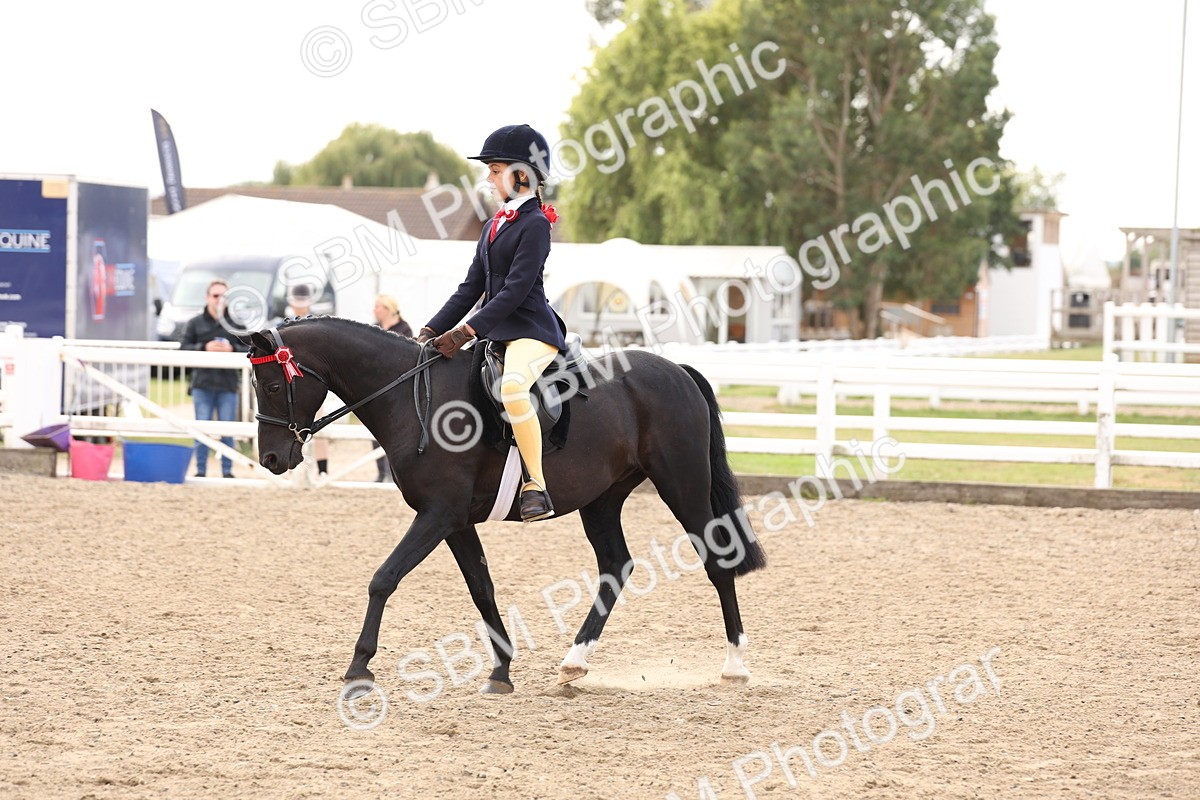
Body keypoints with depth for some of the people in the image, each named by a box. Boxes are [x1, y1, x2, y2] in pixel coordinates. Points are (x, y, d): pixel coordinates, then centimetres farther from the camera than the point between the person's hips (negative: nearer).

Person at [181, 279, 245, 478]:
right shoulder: (195, 323, 7)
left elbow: (249, 350, 7)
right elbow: (184, 349, 3)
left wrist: (233, 349, -12)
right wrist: (204, 348, -12)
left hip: (228, 385, 0)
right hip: (202, 384, 0)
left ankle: (227, 470, 9)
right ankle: (201, 471, 6)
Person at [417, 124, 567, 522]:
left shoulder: (535, 224, -10)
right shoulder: (494, 227, 17)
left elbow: (516, 290, -18)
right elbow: (471, 288, 17)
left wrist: (466, 331, -23)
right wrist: (432, 331, 6)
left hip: (532, 330, -10)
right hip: (495, 332, 10)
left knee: (511, 386, -38)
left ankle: (536, 486, -35)